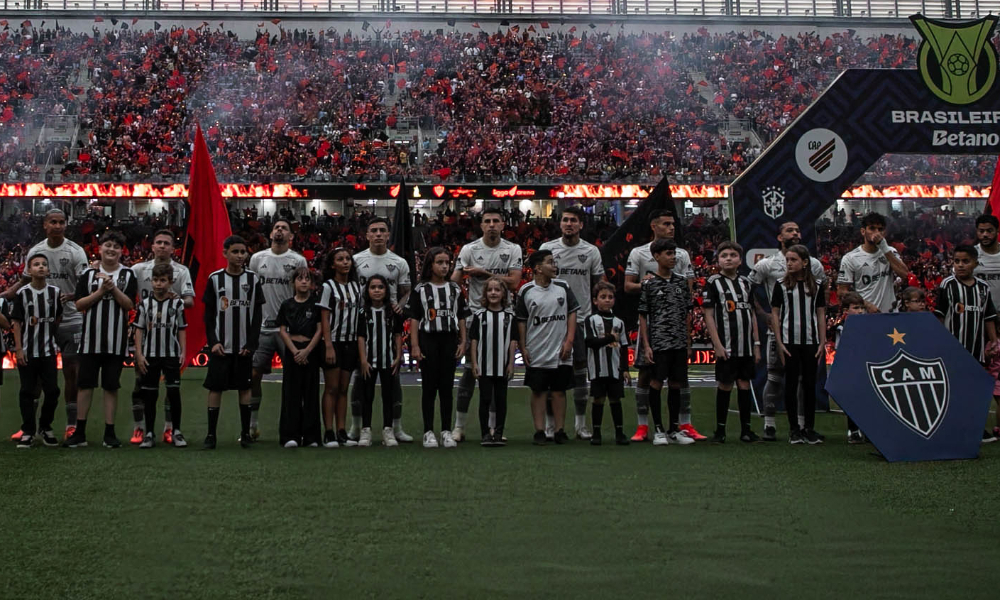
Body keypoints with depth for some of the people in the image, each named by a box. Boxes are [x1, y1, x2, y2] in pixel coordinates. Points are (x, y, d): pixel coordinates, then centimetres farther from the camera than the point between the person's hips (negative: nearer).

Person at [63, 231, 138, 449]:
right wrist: (101, 291, -12)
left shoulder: (128, 275, 4)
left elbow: (129, 305, -5)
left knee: (111, 386, 4)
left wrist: (113, 288, -16)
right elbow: (79, 304, -1)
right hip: (91, 338, 1)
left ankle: (109, 433, 10)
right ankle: (79, 432, 9)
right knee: (85, 384, 2)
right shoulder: (89, 274, 6)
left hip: (116, 340, -1)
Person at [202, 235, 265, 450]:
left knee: (245, 387, 7)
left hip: (244, 346, 1)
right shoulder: (215, 279, 1)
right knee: (215, 387, -1)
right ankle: (211, 434, 4)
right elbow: (209, 314, 2)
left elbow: (257, 314, 3)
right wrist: (213, 342, -8)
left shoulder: (253, 279, 3)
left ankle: (245, 433, 14)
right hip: (221, 346, -1)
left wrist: (251, 343, -6)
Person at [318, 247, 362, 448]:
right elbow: (324, 319, -8)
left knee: (343, 389, 7)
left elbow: (360, 316, 13)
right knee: (332, 388, -4)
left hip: (351, 342, 5)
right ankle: (329, 433, -2)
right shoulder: (328, 287, -5)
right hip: (333, 342, -5)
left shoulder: (357, 287, 11)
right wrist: (329, 346, -15)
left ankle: (342, 432, 9)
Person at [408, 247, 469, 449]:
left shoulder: (455, 290, 11)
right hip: (428, 339, -3)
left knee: (447, 387, 5)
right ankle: (428, 432, 4)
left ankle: (447, 431, 10)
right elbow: (414, 319, -2)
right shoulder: (420, 290, 1)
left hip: (449, 340, 3)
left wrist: (463, 342, 3)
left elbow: (461, 318, 12)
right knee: (429, 387, 0)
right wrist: (415, 346, -9)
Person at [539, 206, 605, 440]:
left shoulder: (591, 251, 4)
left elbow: (601, 285, 10)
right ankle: (550, 424, 9)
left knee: (580, 372, 4)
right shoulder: (547, 248, 2)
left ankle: (581, 424, 11)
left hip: (582, 319, 1)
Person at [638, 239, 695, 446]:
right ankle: (658, 430, 4)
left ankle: (674, 430, 14)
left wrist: (688, 343, 12)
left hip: (679, 344, 4)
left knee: (675, 385, 7)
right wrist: (646, 345, -8)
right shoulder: (649, 284, -1)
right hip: (658, 342, -4)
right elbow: (642, 317, -1)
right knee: (656, 383, -3)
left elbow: (687, 314, 16)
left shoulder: (681, 283, 11)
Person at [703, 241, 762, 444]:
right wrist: (717, 344, -12)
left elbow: (752, 315, 15)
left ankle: (746, 429, 12)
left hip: (746, 345, 4)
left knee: (744, 385, 6)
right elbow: (709, 315, -6)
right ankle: (720, 430, 6)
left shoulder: (745, 283, 12)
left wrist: (756, 344, 10)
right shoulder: (714, 282, -2)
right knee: (725, 385, -1)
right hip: (726, 346, -4)